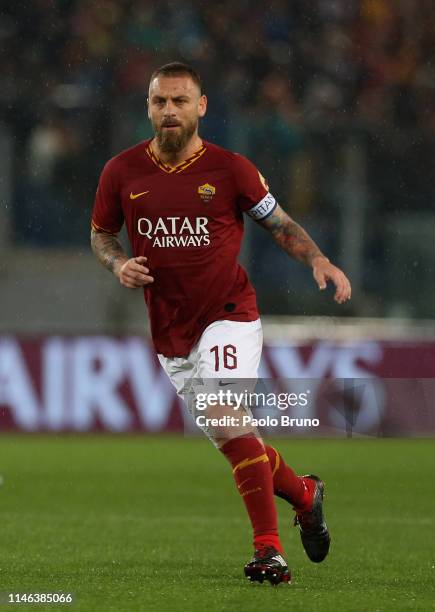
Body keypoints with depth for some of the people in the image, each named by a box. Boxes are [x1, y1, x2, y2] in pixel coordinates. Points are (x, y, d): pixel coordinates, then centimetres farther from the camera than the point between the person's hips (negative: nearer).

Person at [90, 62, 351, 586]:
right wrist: (118, 264, -7)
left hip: (229, 314, -4)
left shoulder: (230, 168, -5)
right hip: (170, 333, 4)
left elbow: (278, 223, 7)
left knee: (225, 419, -24)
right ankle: (302, 492, 35)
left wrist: (318, 260, -10)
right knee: (233, 440, 8)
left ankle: (269, 550, -21)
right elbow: (100, 233, 15)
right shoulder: (121, 173, 1)